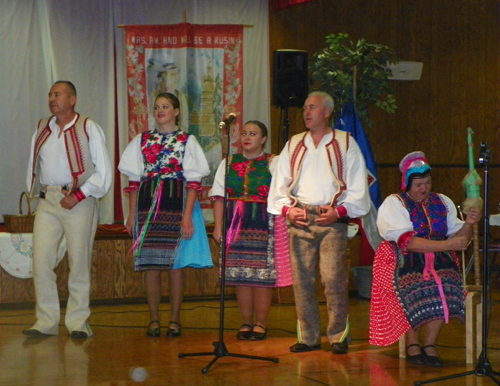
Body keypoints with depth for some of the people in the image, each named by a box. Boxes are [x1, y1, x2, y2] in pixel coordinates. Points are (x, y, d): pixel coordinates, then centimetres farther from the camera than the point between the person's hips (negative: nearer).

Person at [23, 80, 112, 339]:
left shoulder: (88, 128, 0)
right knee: (41, 261, -4)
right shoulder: (42, 129, 14)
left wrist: (78, 195, -11)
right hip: (47, 202, 4)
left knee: (79, 264, -2)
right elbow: (33, 165, 18)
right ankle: (46, 322, 3)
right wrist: (35, 191, 5)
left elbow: (103, 172, -4)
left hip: (79, 201, -4)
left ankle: (78, 322, 6)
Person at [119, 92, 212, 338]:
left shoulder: (187, 141, 4)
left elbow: (193, 182, -2)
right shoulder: (142, 141, 12)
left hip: (176, 203, -2)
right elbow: (134, 180, 10)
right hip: (147, 204, 2)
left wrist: (187, 215, -11)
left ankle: (175, 320, 8)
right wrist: (132, 214, 3)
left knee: (175, 263, 0)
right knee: (150, 264, 1)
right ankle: (154, 320, 8)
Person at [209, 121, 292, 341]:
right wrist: (218, 226, 1)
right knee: (240, 274, 3)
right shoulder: (229, 163, 13)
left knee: (263, 274, -4)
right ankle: (246, 323, 12)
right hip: (236, 224, 3)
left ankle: (260, 324, 5)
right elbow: (219, 196, 9)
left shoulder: (273, 163, 5)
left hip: (264, 224, -3)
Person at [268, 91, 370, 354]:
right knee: (301, 278, -1)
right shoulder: (293, 145, 17)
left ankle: (339, 336, -1)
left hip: (332, 219, -3)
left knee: (333, 278, -10)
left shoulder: (345, 144, 8)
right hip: (300, 219, 3)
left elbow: (358, 186, 4)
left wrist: (340, 211, -9)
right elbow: (279, 183, 17)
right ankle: (308, 337, 7)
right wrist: (287, 209, 0)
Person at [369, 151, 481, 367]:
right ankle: (412, 344, -14)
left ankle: (430, 344, -18)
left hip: (437, 261, 3)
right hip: (403, 262, -3)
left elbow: (458, 238, 9)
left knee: (445, 284, -28)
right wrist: (446, 245, -26)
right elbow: (407, 242, -18)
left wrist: (468, 224, -13)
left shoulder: (442, 202, 13)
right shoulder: (394, 204, -4)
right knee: (414, 288, -33)